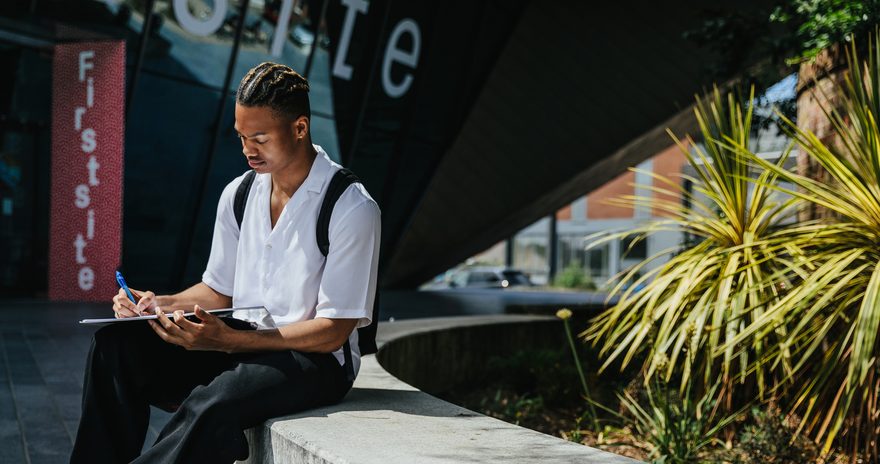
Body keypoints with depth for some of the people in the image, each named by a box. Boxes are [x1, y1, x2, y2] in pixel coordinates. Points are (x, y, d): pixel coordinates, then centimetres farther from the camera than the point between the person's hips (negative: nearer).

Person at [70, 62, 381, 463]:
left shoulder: (352, 208, -14)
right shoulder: (238, 195, 7)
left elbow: (332, 332, -16)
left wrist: (228, 341, -24)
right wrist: (162, 304, -4)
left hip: (314, 359, -6)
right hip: (237, 345, 7)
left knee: (213, 404, -37)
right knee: (115, 343, -16)